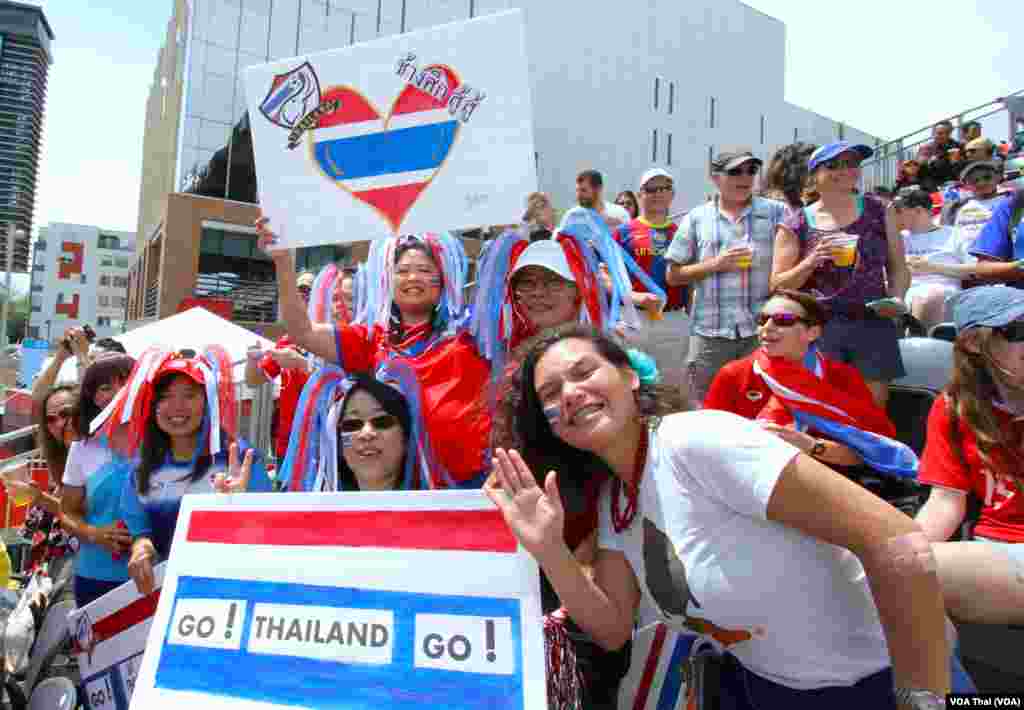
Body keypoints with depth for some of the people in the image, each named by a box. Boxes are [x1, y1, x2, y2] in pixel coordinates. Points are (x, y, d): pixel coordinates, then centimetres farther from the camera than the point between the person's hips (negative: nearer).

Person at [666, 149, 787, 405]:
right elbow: (673, 276, 5)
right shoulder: (697, 218, 5)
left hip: (763, 330, 0)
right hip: (710, 332, 0)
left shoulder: (776, 212, 6)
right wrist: (715, 264, -8)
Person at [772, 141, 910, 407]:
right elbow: (778, 286, 1)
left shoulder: (879, 212, 9)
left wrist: (896, 299, -5)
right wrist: (812, 261, -14)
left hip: (873, 325, 2)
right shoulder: (796, 225, 2)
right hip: (818, 326, -2)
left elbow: (898, 268, 14)